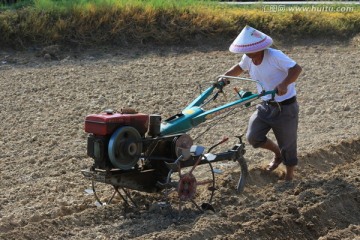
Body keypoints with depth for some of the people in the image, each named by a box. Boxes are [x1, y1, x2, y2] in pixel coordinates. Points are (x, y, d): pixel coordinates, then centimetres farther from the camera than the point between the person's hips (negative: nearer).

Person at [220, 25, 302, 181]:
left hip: (285, 107, -6)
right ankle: (277, 154, 27)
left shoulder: (275, 56, -24)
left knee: (287, 143, 5)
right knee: (253, 137, -2)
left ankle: (290, 173, 29)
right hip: (266, 105, 6)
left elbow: (296, 69, -31)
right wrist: (224, 78, 3)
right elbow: (239, 68, 19)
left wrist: (284, 84, -47)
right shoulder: (248, 58, -3)